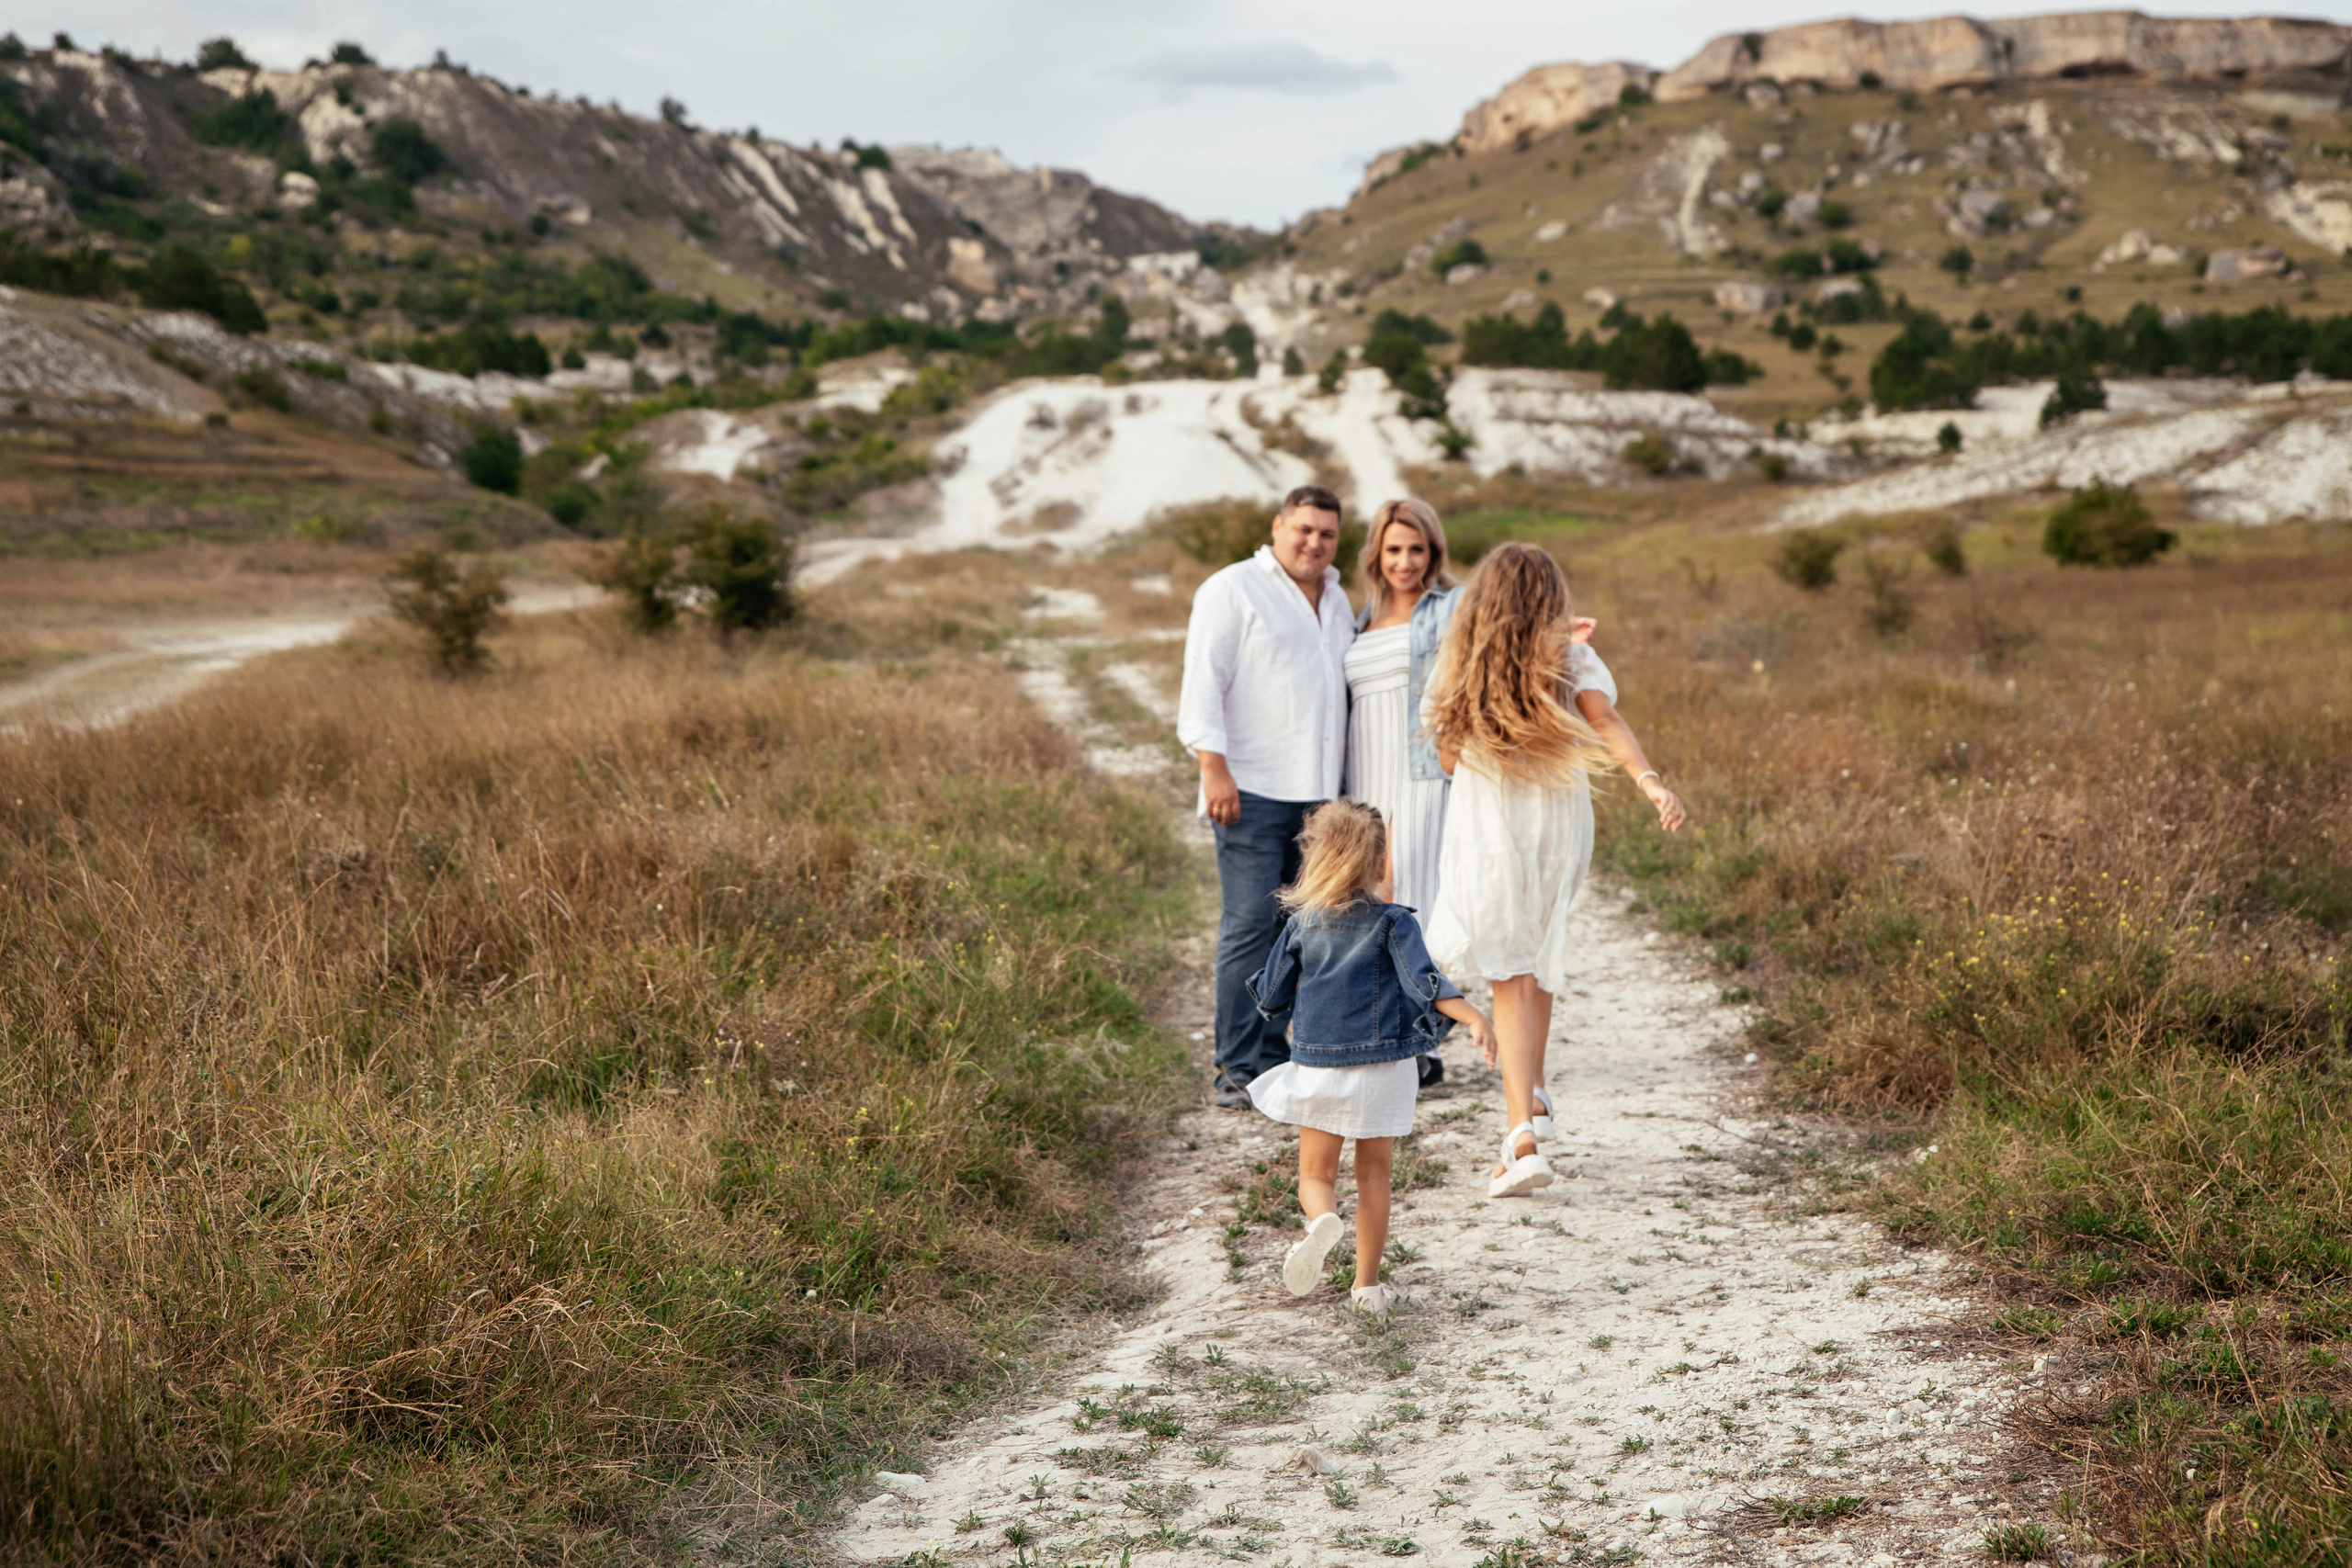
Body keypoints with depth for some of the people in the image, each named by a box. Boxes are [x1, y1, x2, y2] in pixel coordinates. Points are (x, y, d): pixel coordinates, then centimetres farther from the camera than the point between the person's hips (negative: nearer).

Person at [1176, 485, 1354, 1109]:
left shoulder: (1336, 600, 19)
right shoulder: (1233, 590, -2)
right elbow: (1203, 683, -9)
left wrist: (1344, 779, 22)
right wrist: (1214, 768, -17)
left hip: (1317, 792, 7)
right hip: (1252, 789, -7)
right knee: (1250, 924, -10)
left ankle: (1275, 1058, 14)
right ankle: (1239, 1069, -6)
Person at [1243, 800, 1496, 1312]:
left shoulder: (1301, 925, 1)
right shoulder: (1393, 922, -6)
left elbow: (1269, 998, 8)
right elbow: (1424, 982, -20)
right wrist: (1473, 1018, -26)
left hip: (1318, 1069, 1)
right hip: (1383, 1070, -1)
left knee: (1316, 1172, 11)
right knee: (1374, 1175, 13)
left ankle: (1322, 1222, -23)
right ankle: (1367, 1284, 15)